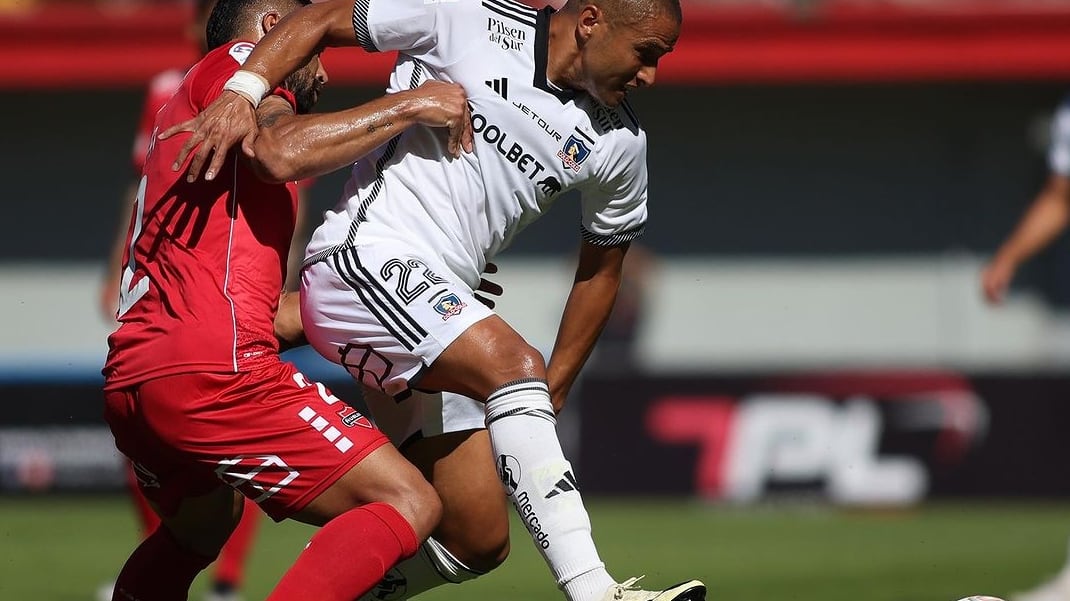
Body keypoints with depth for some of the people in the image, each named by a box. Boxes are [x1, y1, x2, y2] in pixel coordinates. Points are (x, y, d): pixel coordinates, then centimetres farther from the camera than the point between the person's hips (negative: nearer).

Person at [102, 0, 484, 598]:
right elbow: (281, 153, -19)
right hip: (211, 369, -10)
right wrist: (409, 105, -8)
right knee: (408, 505, -14)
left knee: (200, 529, 38)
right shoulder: (238, 59, 6)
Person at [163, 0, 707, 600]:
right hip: (363, 258, -8)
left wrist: (552, 394, 22)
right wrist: (243, 93, -19)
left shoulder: (621, 145, 9)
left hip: (441, 311, 8)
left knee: (478, 541, 1)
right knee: (512, 364, -31)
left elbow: (601, 269, 21)